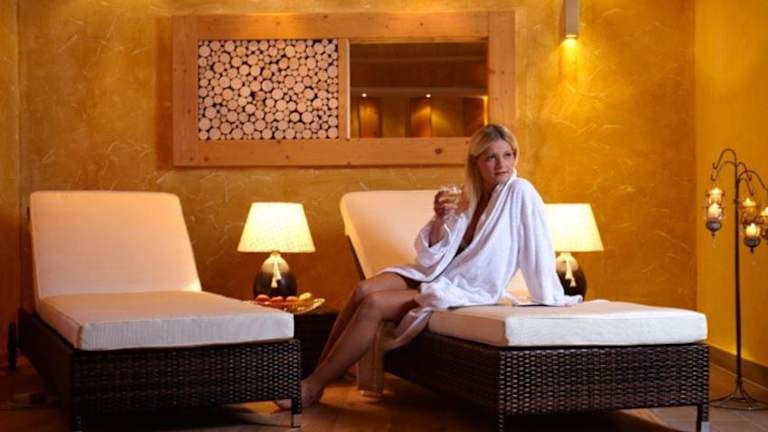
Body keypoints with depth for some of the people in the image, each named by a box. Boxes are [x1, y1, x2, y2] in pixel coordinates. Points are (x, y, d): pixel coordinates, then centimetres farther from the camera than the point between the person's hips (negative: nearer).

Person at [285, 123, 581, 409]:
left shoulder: (519, 192, -10)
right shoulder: (469, 198, 10)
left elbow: (538, 246, -11)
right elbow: (434, 253, 6)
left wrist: (551, 298, -11)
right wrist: (440, 218, -10)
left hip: (468, 292, -6)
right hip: (438, 274, 6)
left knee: (374, 304, -22)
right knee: (364, 289, -19)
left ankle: (312, 388, -16)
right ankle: (316, 374, -15)